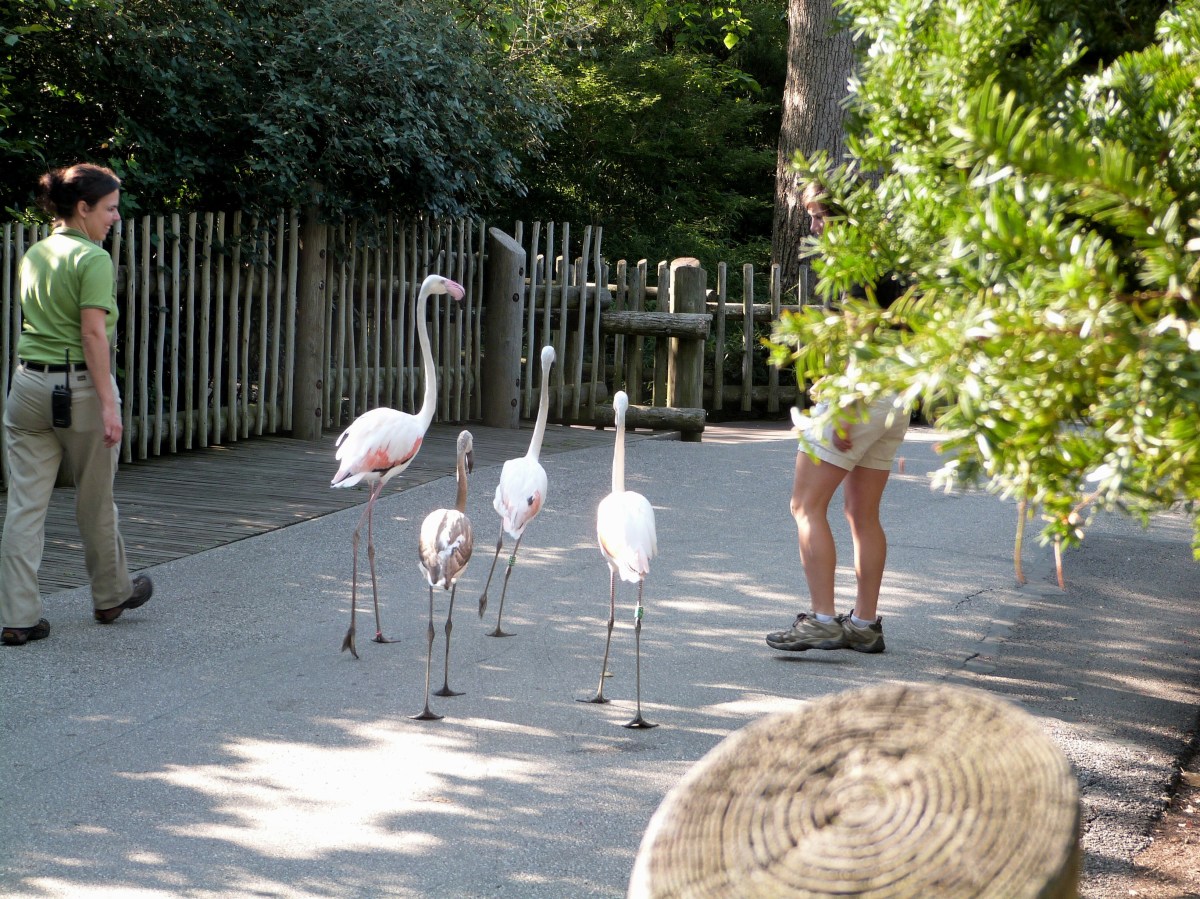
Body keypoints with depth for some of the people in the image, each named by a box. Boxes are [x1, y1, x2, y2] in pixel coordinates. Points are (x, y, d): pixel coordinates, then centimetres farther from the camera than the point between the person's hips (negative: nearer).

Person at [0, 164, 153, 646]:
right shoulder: (92, 258, -11)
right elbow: (93, 334, -17)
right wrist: (109, 404, -17)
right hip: (80, 386, -6)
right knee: (95, 500, 12)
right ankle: (111, 595, 31)